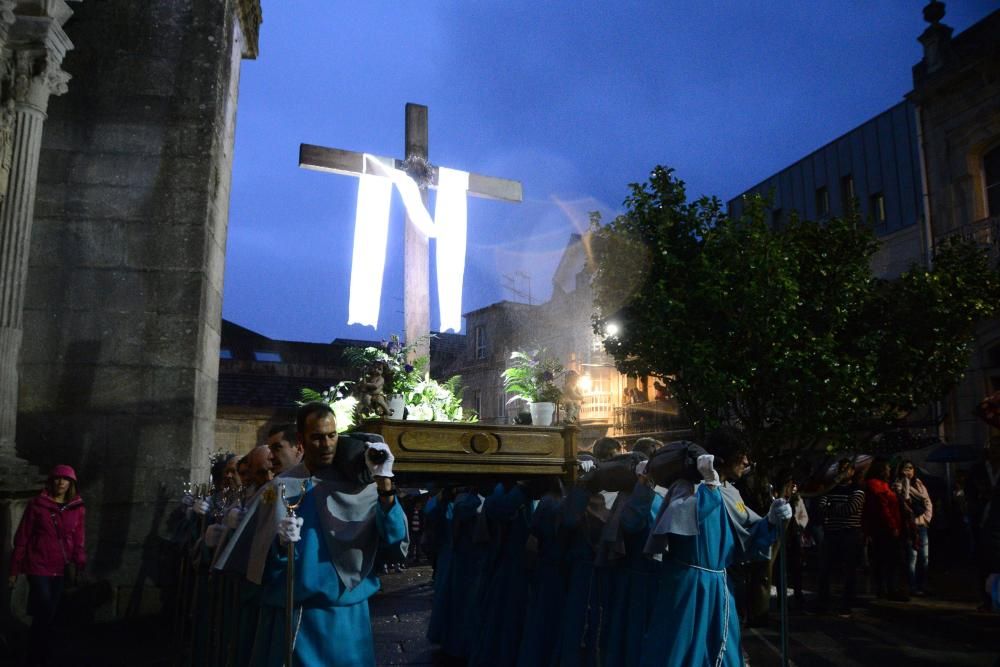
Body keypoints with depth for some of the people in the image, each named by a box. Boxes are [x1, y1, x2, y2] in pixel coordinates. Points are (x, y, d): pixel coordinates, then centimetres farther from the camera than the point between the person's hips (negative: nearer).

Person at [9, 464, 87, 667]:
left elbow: (79, 540, 5)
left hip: (61, 570, 3)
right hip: (38, 567, -3)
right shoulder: (37, 504, -4)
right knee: (43, 615, -7)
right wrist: (15, 569, -1)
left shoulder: (77, 508, 5)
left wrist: (79, 565, -4)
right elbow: (21, 538, -1)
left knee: (51, 616, 11)